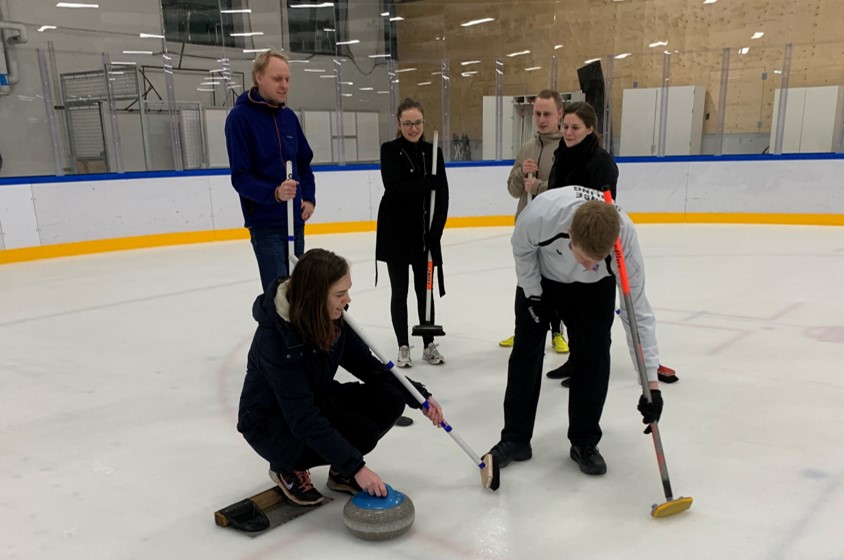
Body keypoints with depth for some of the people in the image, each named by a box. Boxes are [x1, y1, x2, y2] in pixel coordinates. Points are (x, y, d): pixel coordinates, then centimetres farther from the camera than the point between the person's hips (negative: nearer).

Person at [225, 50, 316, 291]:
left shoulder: (288, 116, 9)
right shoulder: (240, 116, -10)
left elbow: (304, 163, 19)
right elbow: (240, 178, -15)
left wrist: (309, 198, 4)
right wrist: (274, 193, -30)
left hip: (295, 219, 7)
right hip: (265, 222, -6)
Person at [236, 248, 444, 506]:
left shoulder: (330, 319, -12)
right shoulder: (276, 337, -33)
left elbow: (368, 366, 0)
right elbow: (303, 419, -35)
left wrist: (419, 396, -9)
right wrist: (356, 467, -36)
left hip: (316, 402, 7)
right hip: (272, 423, -7)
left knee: (390, 398, -13)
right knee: (360, 432, -28)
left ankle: (340, 472, 6)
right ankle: (288, 467, -1)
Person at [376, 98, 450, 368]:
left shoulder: (433, 152, 3)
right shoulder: (390, 150, -6)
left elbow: (442, 196, -2)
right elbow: (394, 189, -19)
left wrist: (435, 231, -11)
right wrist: (428, 183, -16)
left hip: (425, 232, 3)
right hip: (395, 232, -2)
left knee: (424, 290, 10)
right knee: (399, 291, 7)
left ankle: (429, 345, 22)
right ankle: (403, 347, 18)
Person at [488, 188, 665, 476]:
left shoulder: (625, 237, -38)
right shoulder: (541, 214, -43)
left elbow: (638, 309, -29)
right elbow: (521, 249, -17)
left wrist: (651, 382, -30)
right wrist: (533, 295, -12)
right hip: (540, 276, 0)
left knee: (594, 353, -7)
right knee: (526, 350, 2)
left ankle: (585, 442, 10)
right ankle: (515, 438, 15)